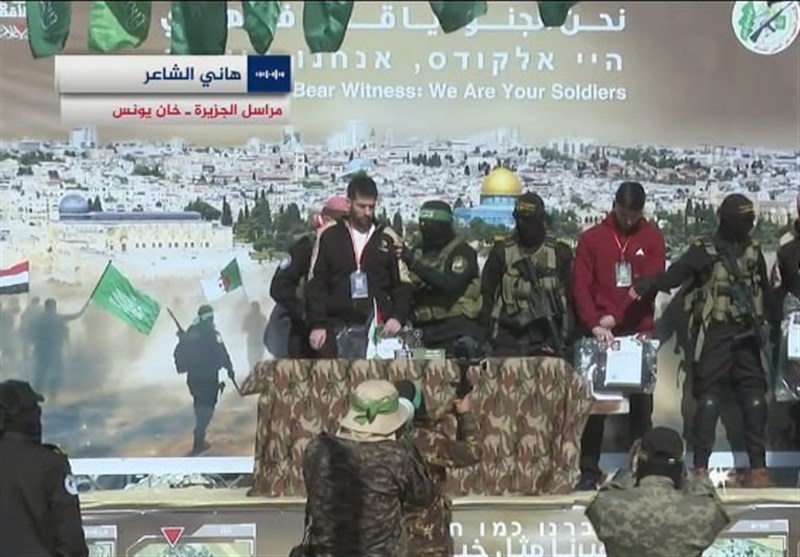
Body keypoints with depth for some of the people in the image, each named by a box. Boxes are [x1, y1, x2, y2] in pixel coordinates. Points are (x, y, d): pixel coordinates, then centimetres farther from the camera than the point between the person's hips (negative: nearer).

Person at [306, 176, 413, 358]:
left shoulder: (387, 240, 11)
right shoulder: (330, 238, 8)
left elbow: (402, 285, 11)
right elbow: (316, 285, 5)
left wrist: (398, 317, -5)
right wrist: (318, 324, -5)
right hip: (338, 328, 0)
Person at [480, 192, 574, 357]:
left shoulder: (559, 254, 7)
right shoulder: (501, 253, 5)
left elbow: (569, 297, 8)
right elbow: (487, 295, 6)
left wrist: (562, 336, -1)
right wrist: (494, 336, -3)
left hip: (547, 339, 0)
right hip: (509, 340, 0)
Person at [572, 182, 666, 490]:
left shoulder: (652, 238, 4)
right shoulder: (591, 238, 3)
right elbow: (581, 286, -4)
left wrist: (616, 316, -14)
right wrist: (595, 324, -18)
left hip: (640, 331, 1)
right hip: (600, 333, -1)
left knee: (641, 402, 5)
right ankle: (589, 470, 5)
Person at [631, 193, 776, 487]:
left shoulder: (753, 251, 11)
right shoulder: (704, 251, -6)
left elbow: (764, 289, 18)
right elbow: (675, 274, -20)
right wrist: (646, 286, -38)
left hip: (746, 334, 5)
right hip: (714, 334, -4)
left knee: (755, 397, 2)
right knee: (709, 397, -5)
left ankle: (758, 466, 7)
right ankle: (700, 466, 0)